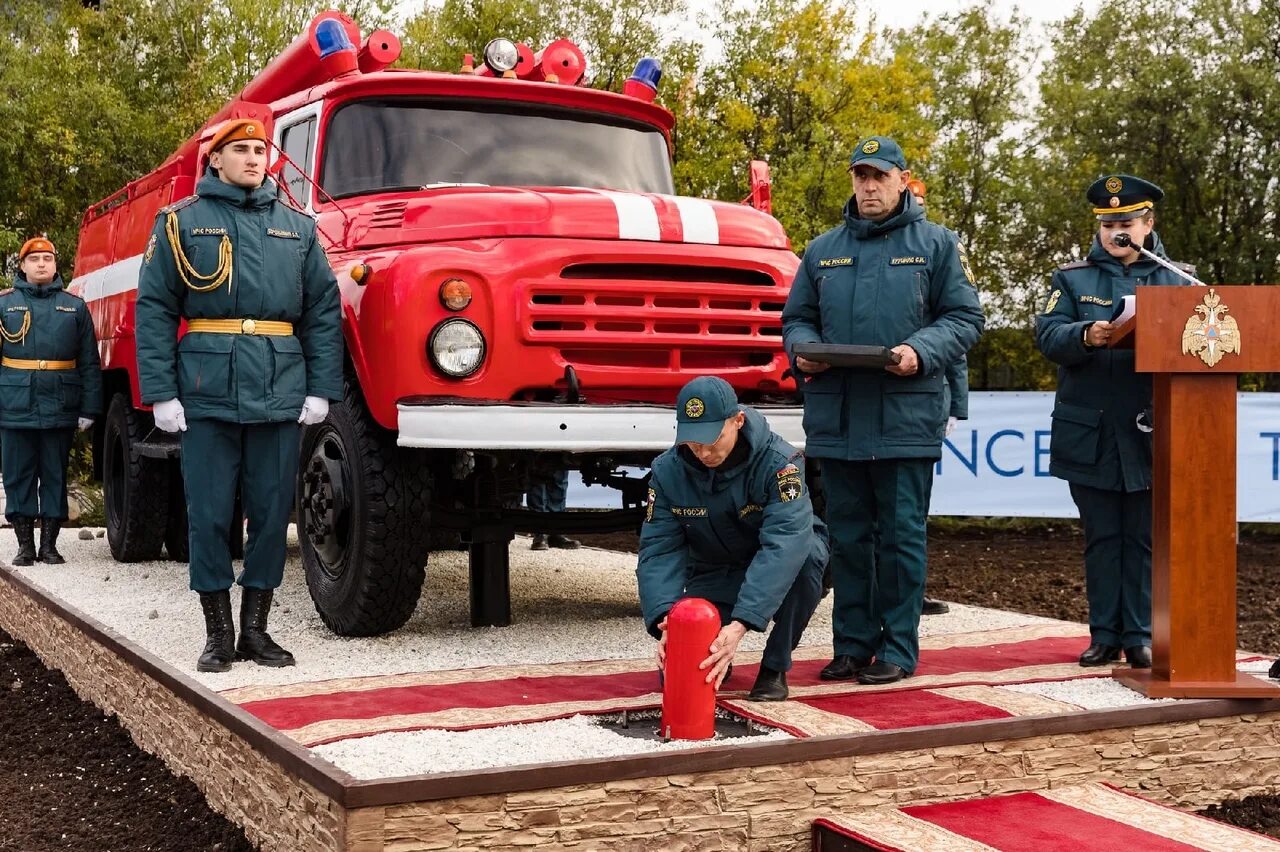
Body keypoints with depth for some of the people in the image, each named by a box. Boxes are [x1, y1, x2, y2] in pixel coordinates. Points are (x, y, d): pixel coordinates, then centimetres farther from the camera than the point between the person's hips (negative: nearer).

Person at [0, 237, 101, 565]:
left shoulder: (74, 306, 8)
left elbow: (89, 363, 5)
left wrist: (89, 408, -1)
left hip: (60, 410, 0)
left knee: (55, 476, 6)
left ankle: (49, 544, 14)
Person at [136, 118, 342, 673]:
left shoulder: (298, 228, 13)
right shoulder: (181, 222, 7)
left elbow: (323, 311, 9)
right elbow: (154, 310, 2)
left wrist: (321, 389, 0)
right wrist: (161, 394, -6)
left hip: (280, 396, 2)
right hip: (207, 396, -2)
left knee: (272, 513, 5)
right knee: (209, 516, 2)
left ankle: (255, 628, 16)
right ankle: (218, 633, 12)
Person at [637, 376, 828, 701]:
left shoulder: (779, 462, -30)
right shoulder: (668, 470, -18)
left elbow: (784, 544, -41)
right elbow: (659, 549, -22)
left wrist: (740, 625, -53)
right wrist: (665, 619, -42)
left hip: (780, 568, -2)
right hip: (715, 576, 2)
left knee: (807, 554, -38)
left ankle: (775, 668, -14)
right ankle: (716, 659, 20)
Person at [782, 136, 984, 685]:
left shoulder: (936, 244, 5)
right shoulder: (824, 250, 15)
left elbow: (964, 319, 1)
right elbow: (796, 317, 18)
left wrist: (922, 351, -16)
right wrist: (802, 347, -5)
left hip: (906, 417, -3)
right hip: (836, 417, 4)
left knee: (901, 535, 1)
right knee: (848, 537, 10)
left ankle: (898, 648, 10)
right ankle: (852, 645, 19)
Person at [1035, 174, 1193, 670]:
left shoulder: (1177, 280, 11)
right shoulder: (1073, 278, 10)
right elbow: (1047, 335, -3)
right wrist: (1085, 336, -23)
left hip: (1150, 436, 0)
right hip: (1091, 437, 0)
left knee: (1143, 539, 4)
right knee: (1102, 538, 6)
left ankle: (1140, 635, 12)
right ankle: (1104, 635, 14)